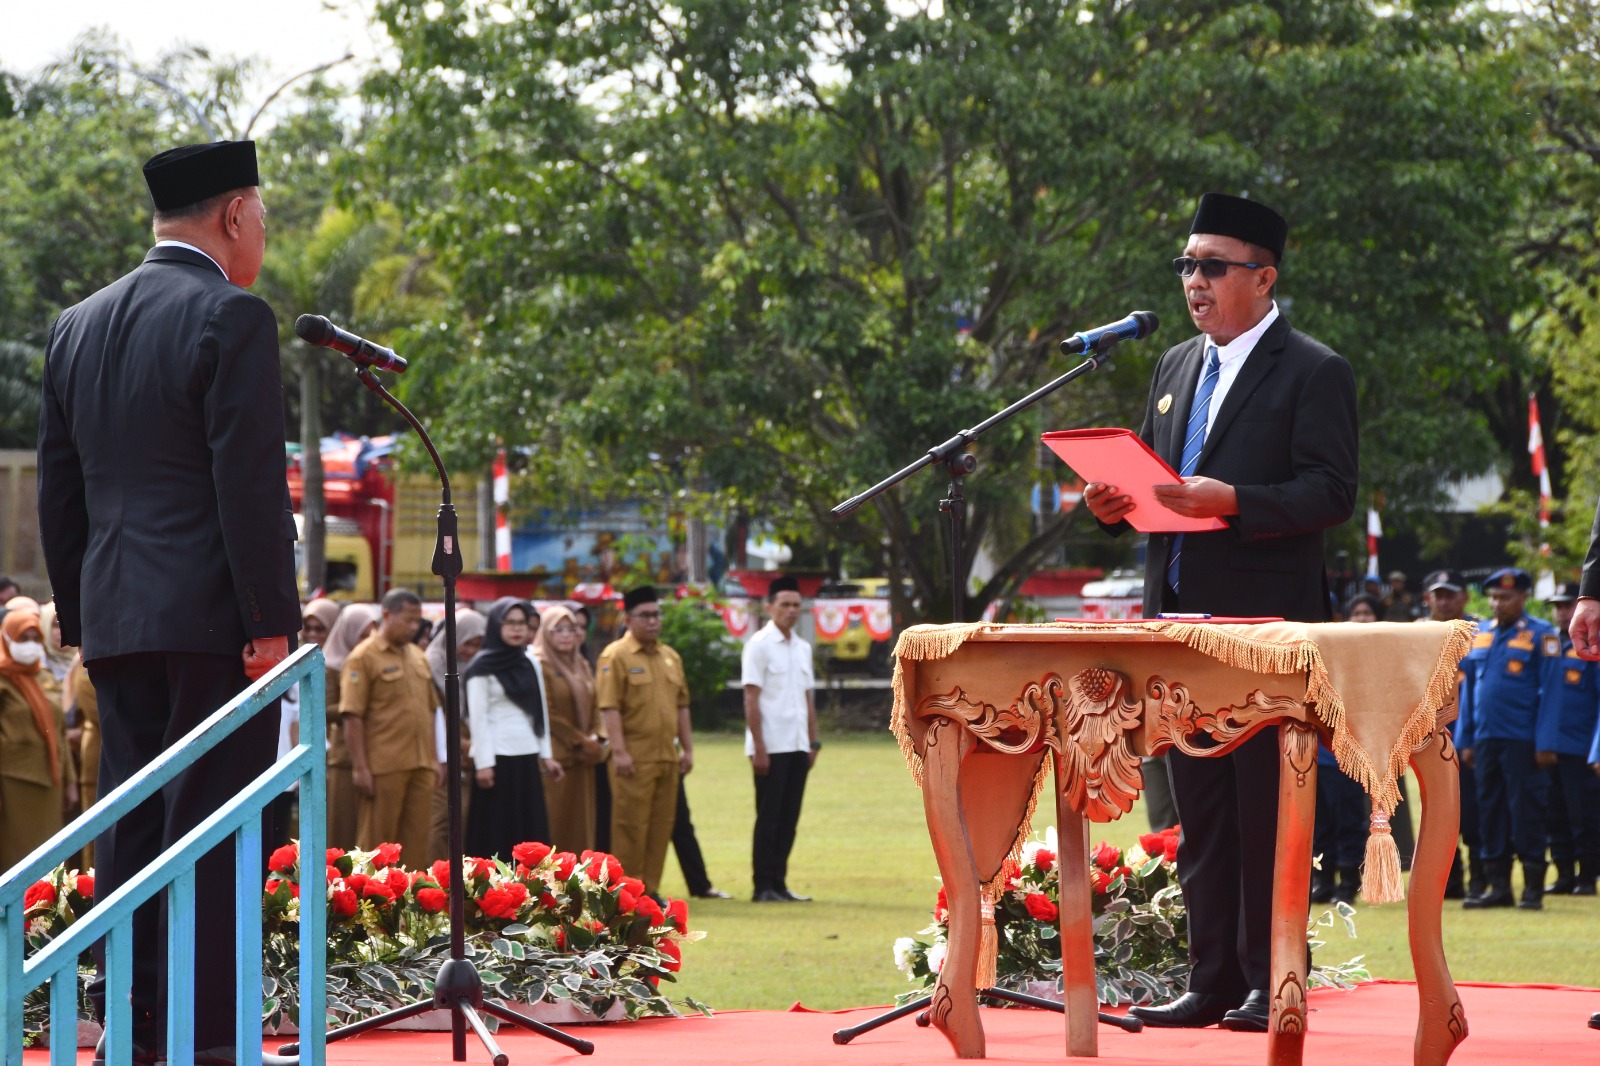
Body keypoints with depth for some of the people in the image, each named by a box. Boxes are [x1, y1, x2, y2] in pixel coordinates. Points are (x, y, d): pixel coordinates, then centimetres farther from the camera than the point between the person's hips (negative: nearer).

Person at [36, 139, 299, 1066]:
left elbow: (59, 492, 16)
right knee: (213, 831, -5)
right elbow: (250, 485, -15)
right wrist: (271, 622, -14)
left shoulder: (78, 328, 13)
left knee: (129, 825, 10)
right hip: (214, 615, -7)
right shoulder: (232, 319, -10)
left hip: (116, 620, 7)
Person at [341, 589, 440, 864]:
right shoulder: (364, 657, -6)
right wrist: (360, 767, -15)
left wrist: (434, 759, 17)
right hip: (383, 767, -6)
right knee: (376, 840, -1)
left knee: (416, 840, 6)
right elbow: (352, 716, -10)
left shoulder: (418, 656, 16)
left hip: (421, 767, 6)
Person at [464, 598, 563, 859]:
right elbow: (478, 717, -8)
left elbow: (541, 710, 16)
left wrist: (545, 754, 12)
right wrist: (483, 763, -13)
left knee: (530, 828, 4)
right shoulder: (483, 667, -4)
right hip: (497, 757, -6)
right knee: (496, 832, -4)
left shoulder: (530, 663, 12)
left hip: (527, 756, 6)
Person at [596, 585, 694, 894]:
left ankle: (651, 889, 14)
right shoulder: (615, 656, -7)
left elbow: (681, 705, 19)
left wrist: (687, 748, 14)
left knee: (661, 825, 8)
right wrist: (619, 751, -19)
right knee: (631, 825, -4)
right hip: (635, 758, -7)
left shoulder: (670, 657, 15)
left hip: (667, 757, 7)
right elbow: (609, 706, -13)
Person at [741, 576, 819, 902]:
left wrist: (813, 742, 13)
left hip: (797, 747, 7)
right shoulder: (760, 645, -7)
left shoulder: (802, 648, 14)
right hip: (771, 747, -7)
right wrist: (758, 747, -16)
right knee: (769, 817, -4)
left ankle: (779, 883, 13)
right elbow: (751, 698, -11)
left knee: (789, 818, 7)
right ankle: (763, 886, 0)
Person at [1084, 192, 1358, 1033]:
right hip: (1180, 617, 7)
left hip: (1267, 623, -7)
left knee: (1265, 809, -6)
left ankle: (1270, 985, -2)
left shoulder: (1312, 372, -4)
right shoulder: (1175, 368, 18)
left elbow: (1330, 492, -13)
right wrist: (1113, 504, 0)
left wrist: (1231, 502, -25)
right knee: (1200, 811, 8)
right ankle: (1212, 980, 12)